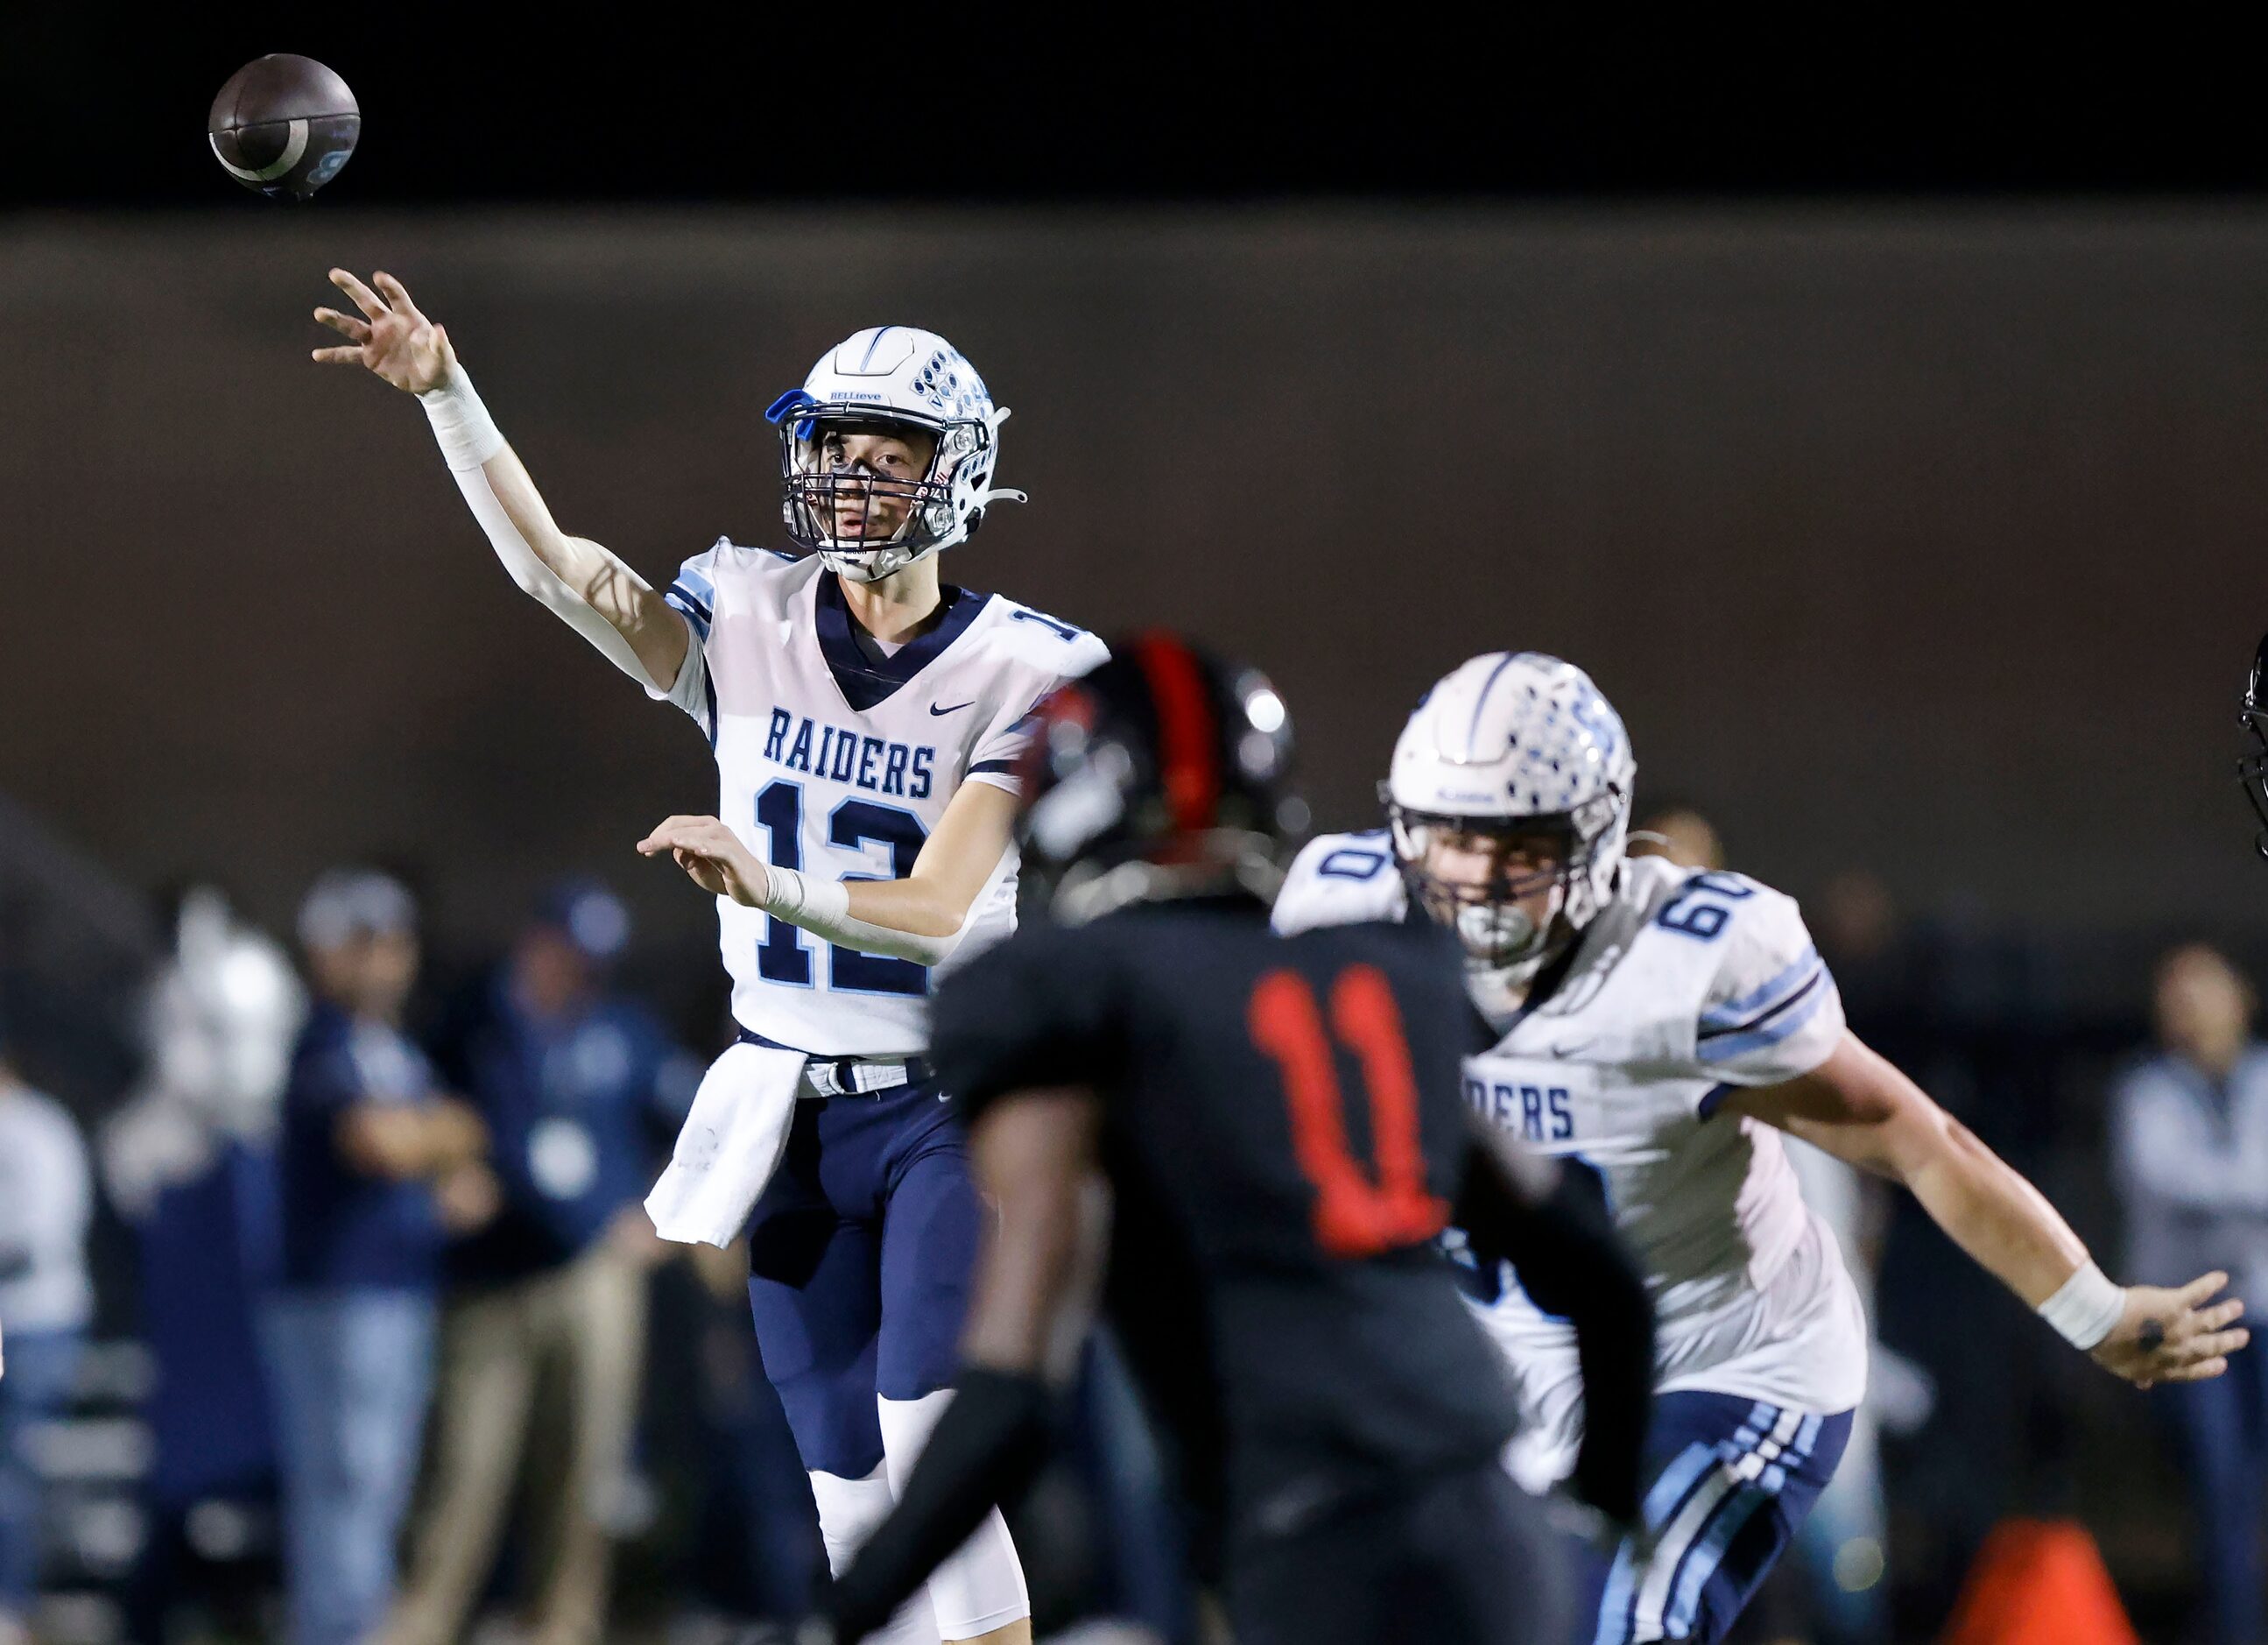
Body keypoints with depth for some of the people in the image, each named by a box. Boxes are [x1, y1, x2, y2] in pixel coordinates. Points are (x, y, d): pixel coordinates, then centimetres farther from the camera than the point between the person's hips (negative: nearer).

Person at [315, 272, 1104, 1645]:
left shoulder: (1025, 670, -11)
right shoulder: (752, 621, 0)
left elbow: (940, 912, -21)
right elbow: (551, 563, -9)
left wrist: (769, 885, -38)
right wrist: (445, 392, -21)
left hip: (948, 1108, -4)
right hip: (786, 1107, 4)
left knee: (933, 1470, -17)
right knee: (854, 1499, 5)